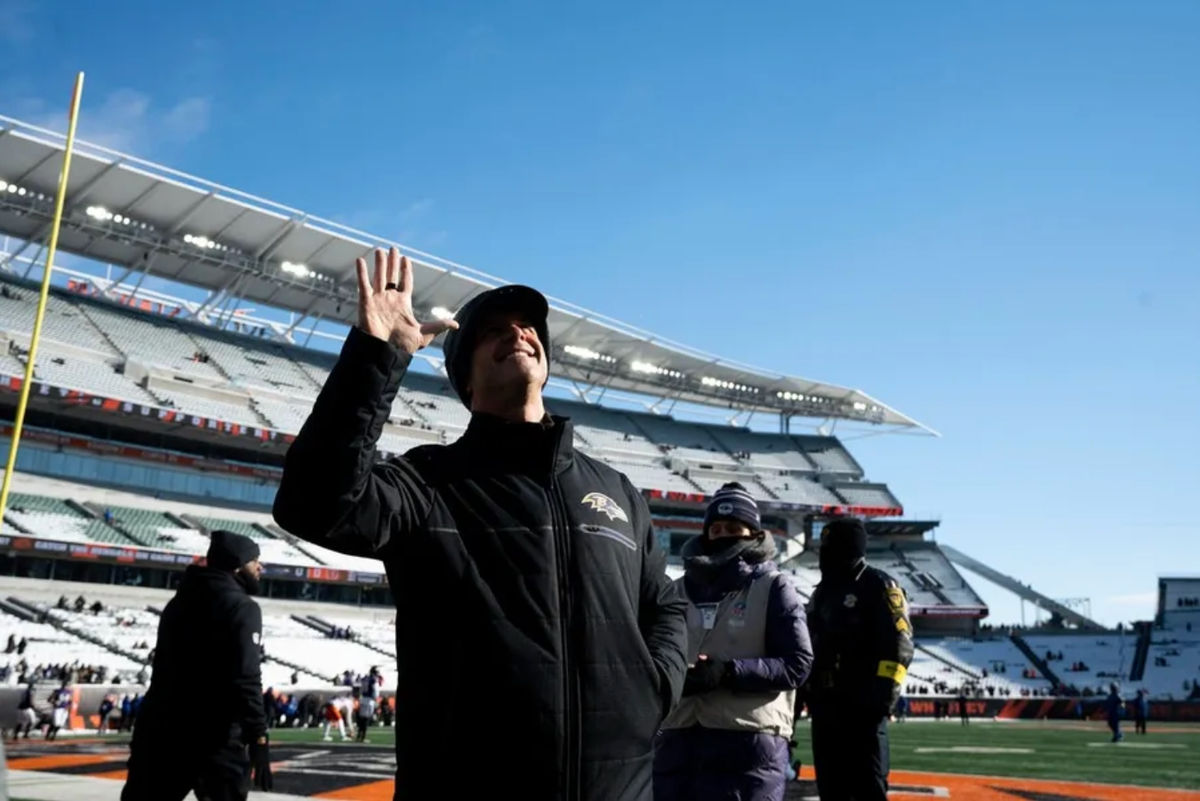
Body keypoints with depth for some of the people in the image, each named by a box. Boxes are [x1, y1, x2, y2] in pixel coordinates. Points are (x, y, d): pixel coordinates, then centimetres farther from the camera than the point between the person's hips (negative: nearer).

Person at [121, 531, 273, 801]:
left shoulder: (180, 601, 17)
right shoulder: (241, 608, -9)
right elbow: (245, 682, -19)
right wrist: (258, 740, -20)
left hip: (162, 730, 8)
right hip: (214, 737, -8)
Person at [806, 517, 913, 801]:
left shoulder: (878, 586, -5)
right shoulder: (823, 591, 19)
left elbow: (898, 645, -13)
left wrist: (882, 695, -20)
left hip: (862, 706, -8)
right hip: (824, 705, 8)